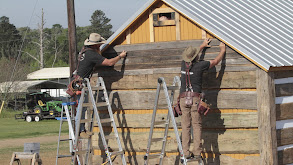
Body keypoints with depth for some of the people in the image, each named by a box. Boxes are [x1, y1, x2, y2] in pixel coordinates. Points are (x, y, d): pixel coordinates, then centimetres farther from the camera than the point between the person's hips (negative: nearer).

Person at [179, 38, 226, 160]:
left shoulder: (184, 64, 7)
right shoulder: (199, 65, -5)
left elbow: (191, 57, 31)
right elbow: (215, 61, 10)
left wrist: (202, 46, 44)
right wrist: (222, 50, 28)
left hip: (183, 98, 3)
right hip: (195, 98, -3)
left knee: (186, 126, 2)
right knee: (196, 125, -1)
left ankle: (186, 152, -3)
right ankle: (197, 152, -6)